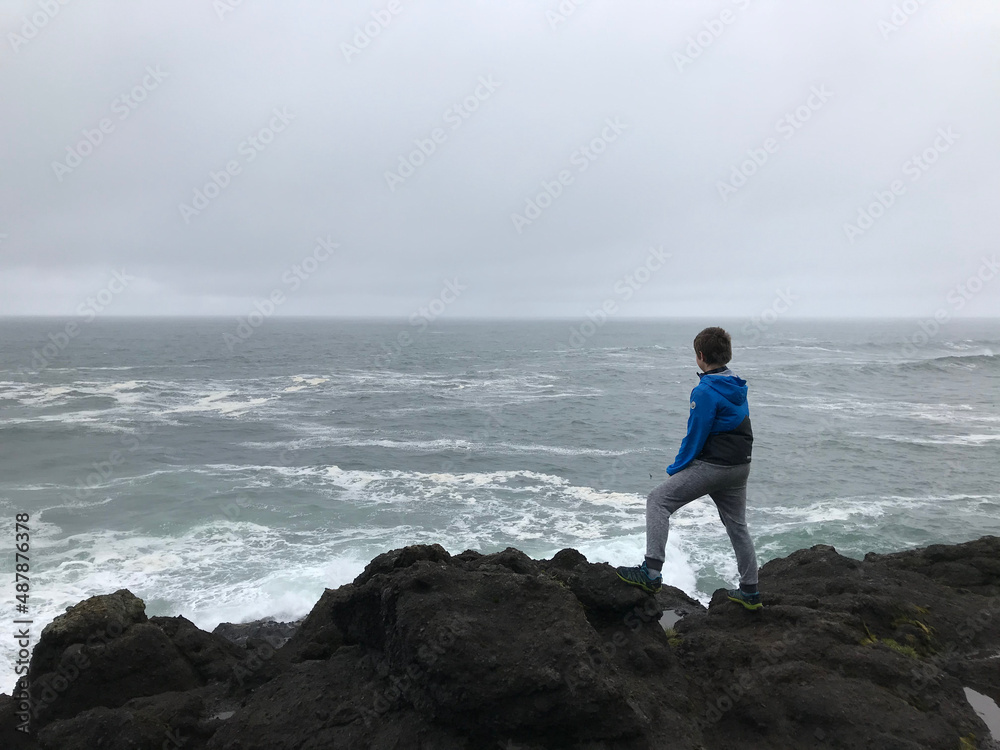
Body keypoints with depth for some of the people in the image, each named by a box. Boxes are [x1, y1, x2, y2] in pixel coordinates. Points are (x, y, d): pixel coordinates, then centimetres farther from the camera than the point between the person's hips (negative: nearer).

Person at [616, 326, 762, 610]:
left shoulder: (705, 391, -18)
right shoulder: (737, 387, 9)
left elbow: (695, 437, -16)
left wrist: (675, 469, -4)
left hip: (712, 466, -9)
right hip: (740, 467, 9)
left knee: (658, 501, -5)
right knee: (737, 526, 18)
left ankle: (651, 572, -11)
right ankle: (750, 592, 26)